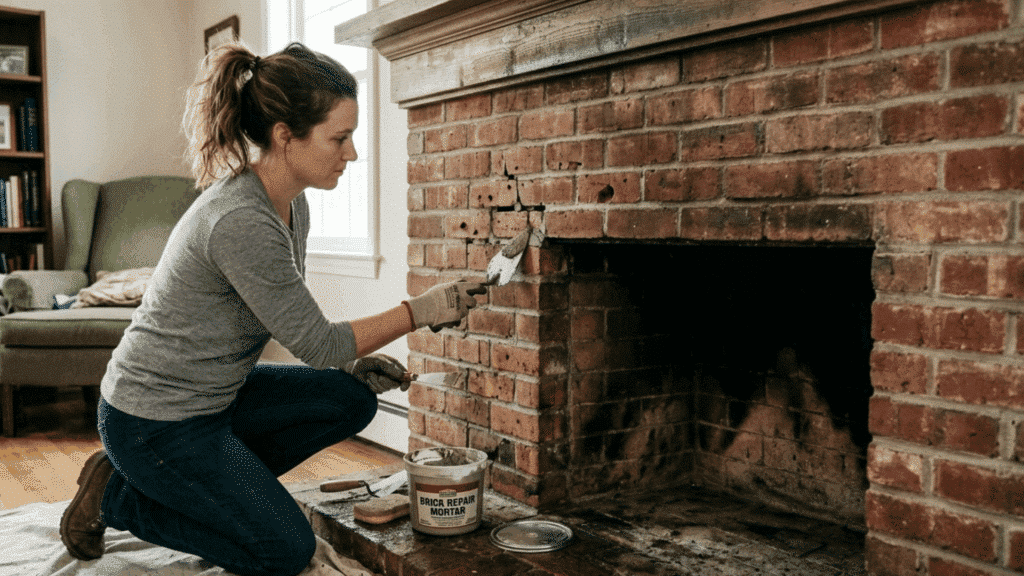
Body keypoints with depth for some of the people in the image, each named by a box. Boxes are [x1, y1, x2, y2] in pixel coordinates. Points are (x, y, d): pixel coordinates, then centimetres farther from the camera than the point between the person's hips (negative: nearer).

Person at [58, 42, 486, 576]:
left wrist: (348, 360, -5)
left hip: (213, 392, 9)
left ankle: (218, 487, 11)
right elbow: (315, 341, -22)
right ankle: (116, 496, 7)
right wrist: (420, 310, -17)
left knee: (353, 399, 2)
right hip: (153, 423, -9)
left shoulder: (290, 203, -1)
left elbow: (292, 322, 10)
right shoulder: (239, 220, -30)